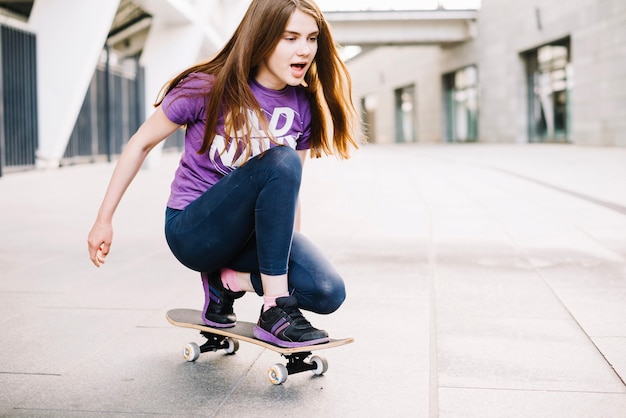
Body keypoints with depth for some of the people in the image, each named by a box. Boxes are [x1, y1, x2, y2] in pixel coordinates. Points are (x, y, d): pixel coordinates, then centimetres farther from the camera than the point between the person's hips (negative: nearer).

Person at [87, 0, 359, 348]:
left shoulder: (304, 107, -1)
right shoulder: (208, 88, -13)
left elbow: (291, 186, 10)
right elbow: (142, 143, -5)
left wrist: (295, 250, 12)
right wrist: (104, 220, -3)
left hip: (253, 232, 5)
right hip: (193, 230, -5)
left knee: (328, 293, -23)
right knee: (280, 160, -33)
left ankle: (228, 278, 2)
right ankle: (275, 311, -28)